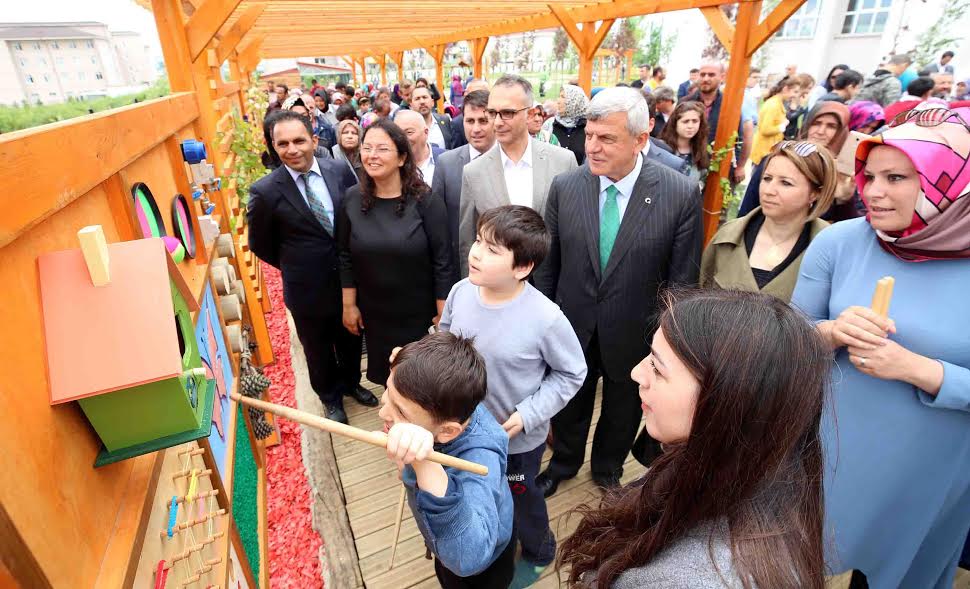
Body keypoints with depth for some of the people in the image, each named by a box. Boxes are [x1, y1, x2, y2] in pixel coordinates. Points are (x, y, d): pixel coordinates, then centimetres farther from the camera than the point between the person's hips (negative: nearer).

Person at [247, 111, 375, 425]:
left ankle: (351, 382, 51)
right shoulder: (265, 191, -17)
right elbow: (260, 245, -3)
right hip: (308, 290, -2)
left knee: (350, 339, 23)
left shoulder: (340, 170, -10)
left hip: (348, 279, 3)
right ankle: (331, 397, 46)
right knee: (318, 349, 19)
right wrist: (294, 267, 2)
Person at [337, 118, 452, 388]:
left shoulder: (424, 200, -15)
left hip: (419, 313, -3)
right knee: (386, 375, 19)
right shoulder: (353, 199, -4)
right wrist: (349, 305, 5)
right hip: (373, 312, 3)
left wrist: (443, 314, -11)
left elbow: (442, 262, -13)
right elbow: (346, 257, 3)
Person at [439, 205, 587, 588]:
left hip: (518, 438, -4)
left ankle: (537, 552, 58)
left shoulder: (546, 318, -30)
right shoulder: (461, 291, -17)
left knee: (520, 498, 24)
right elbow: (444, 341, 2)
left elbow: (571, 373, -15)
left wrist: (527, 415, -20)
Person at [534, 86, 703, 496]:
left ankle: (607, 469, 54)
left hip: (634, 334, -1)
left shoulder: (681, 195, -16)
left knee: (622, 411, 24)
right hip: (572, 327, 1)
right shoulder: (565, 186, -10)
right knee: (569, 405, 23)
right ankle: (563, 462, 53)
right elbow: (548, 263, -2)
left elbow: (682, 281, -9)